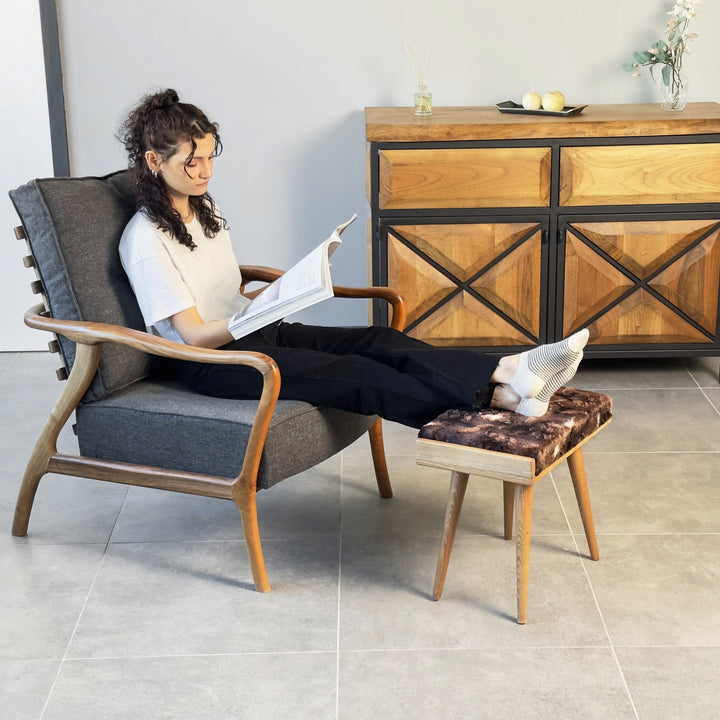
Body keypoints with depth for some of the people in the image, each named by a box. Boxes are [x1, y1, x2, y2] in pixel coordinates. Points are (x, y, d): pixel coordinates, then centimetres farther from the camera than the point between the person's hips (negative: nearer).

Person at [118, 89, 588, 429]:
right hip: (212, 361, -8)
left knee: (377, 341, -15)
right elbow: (193, 333, -19)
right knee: (358, 375, -23)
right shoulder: (146, 240, -15)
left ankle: (510, 372, -31)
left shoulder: (205, 211, 12)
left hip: (251, 331, 8)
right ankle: (504, 396, -33)